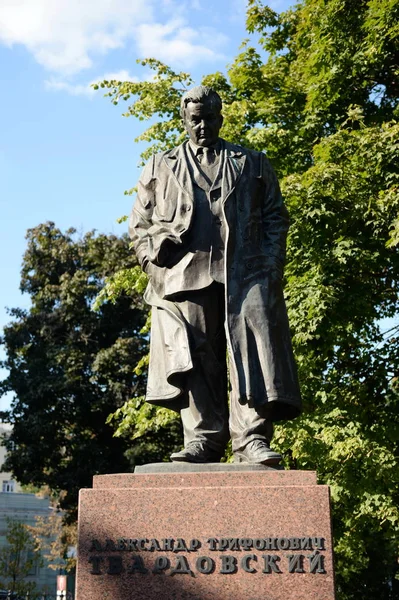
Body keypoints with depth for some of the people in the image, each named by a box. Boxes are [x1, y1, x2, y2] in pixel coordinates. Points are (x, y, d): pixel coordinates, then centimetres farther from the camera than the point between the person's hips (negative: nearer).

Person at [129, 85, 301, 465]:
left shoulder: (253, 164, 21)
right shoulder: (160, 168, 22)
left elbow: (276, 219, 15)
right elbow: (139, 224, 17)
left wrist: (271, 267, 0)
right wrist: (155, 267, 2)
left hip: (246, 273, 0)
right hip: (184, 274, 1)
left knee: (253, 348, -13)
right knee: (195, 356, -6)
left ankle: (252, 439, -14)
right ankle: (202, 438, -5)